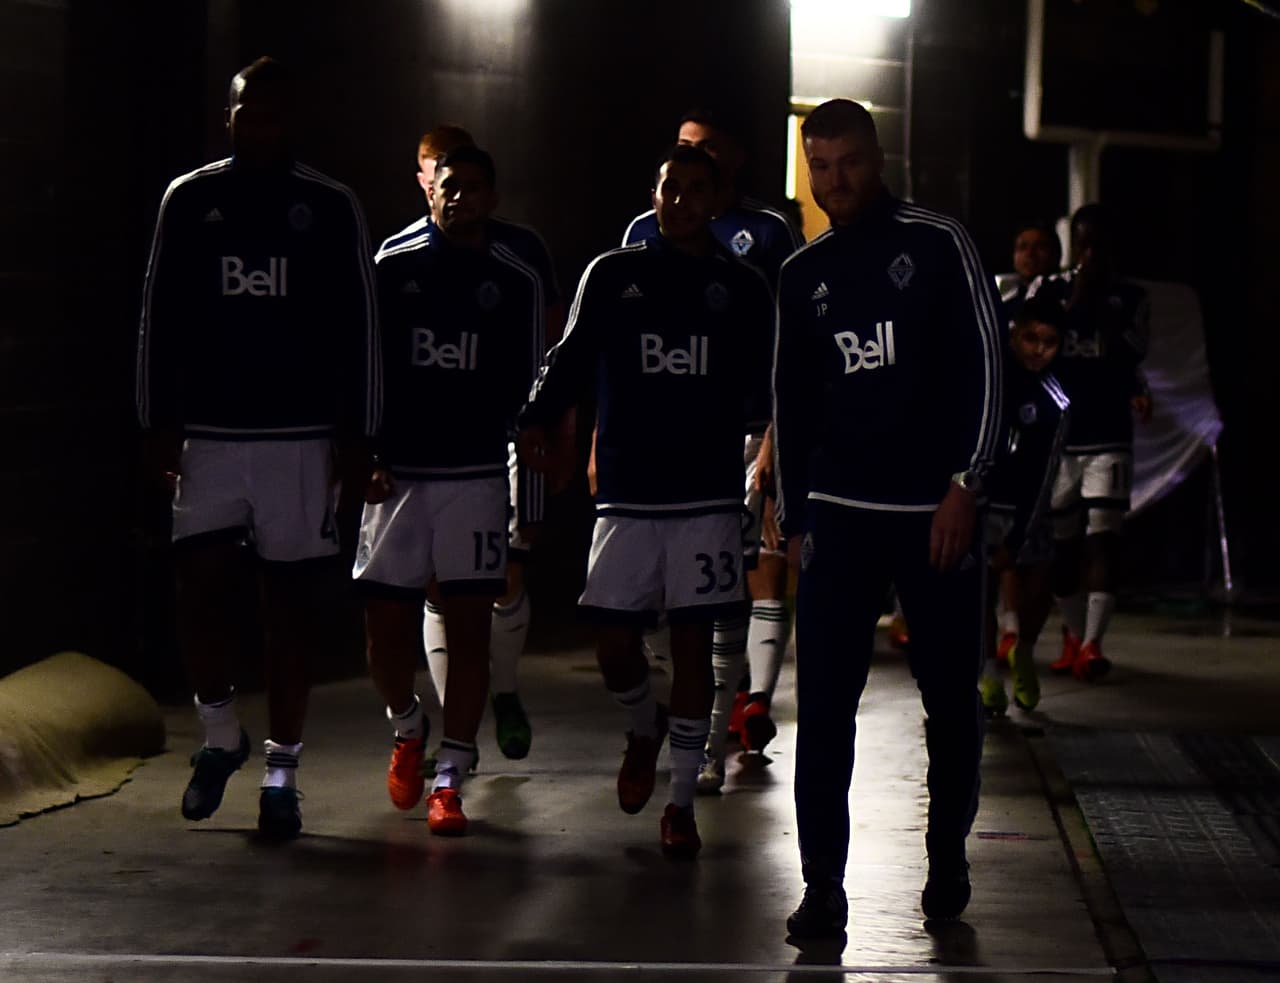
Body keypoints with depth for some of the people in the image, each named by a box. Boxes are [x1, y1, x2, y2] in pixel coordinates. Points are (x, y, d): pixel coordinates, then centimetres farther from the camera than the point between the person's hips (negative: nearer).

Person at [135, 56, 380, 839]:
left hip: (303, 437, -1)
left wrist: (357, 433, -1)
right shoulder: (189, 201, 6)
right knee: (202, 589, -7)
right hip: (209, 435, 1)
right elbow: (160, 319, 8)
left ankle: (282, 769, 11)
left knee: (292, 599, 2)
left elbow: (358, 328, 3)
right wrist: (158, 421, 2)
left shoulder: (332, 207, 2)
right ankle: (222, 734, 17)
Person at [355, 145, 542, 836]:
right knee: (385, 625, 0)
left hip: (477, 475, 0)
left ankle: (449, 780, 5)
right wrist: (366, 455, -3)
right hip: (396, 472, 0)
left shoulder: (516, 282, 5)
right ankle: (407, 726, 31)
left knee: (469, 627, -3)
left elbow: (527, 389, 10)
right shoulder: (392, 269, 5)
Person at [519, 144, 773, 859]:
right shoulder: (612, 275, 9)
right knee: (614, 643, -2)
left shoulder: (743, 288, 8)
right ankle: (646, 727, 32)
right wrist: (540, 419, -10)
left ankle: (682, 803, 11)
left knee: (692, 644, 0)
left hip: (709, 496, 0)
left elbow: (764, 389, 6)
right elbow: (572, 359, 6)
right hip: (626, 494, 1)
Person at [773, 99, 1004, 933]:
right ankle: (824, 887, -1)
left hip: (937, 512, -3)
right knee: (823, 707, -5)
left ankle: (948, 857, 24)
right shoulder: (804, 275, 11)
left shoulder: (938, 245, -1)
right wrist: (795, 517, 14)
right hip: (839, 517, 3)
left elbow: (984, 365, -5)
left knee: (953, 701, 5)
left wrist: (964, 485, -12)